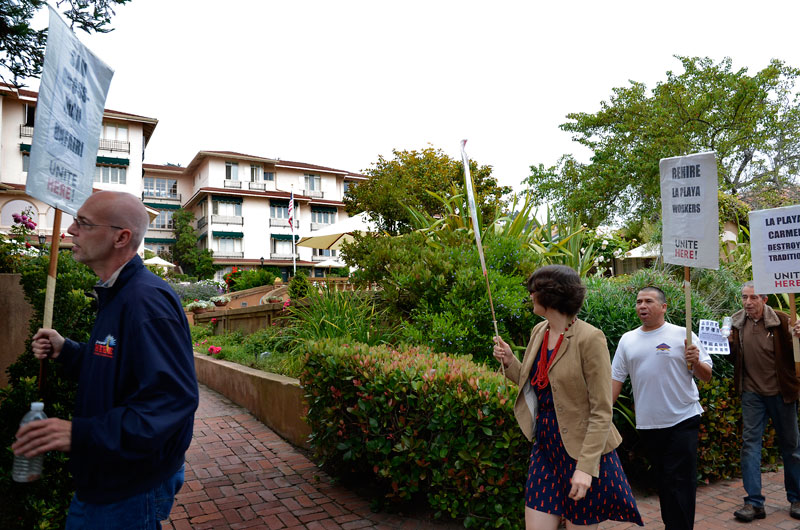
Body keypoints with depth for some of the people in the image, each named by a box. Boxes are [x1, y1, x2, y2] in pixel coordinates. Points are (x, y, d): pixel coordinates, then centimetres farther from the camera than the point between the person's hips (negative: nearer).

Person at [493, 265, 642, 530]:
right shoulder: (538, 332, 4)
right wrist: (509, 361, 0)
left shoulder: (589, 338, -17)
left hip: (582, 451, -6)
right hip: (546, 448, 6)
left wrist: (586, 466, -20)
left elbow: (601, 412, -17)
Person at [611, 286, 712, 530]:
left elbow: (707, 376, -1)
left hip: (682, 421, -4)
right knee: (661, 480, 17)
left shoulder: (682, 335, -4)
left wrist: (696, 362, -22)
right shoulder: (627, 340, 6)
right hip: (647, 425, 4)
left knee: (680, 482, -1)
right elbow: (616, 379, 8)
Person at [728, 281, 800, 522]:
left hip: (781, 391, -2)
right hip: (752, 392, 2)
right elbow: (732, 356, 9)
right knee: (750, 443, 0)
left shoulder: (780, 320, -9)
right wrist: (726, 341, -10)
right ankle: (754, 503, 7)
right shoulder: (736, 322, 1)